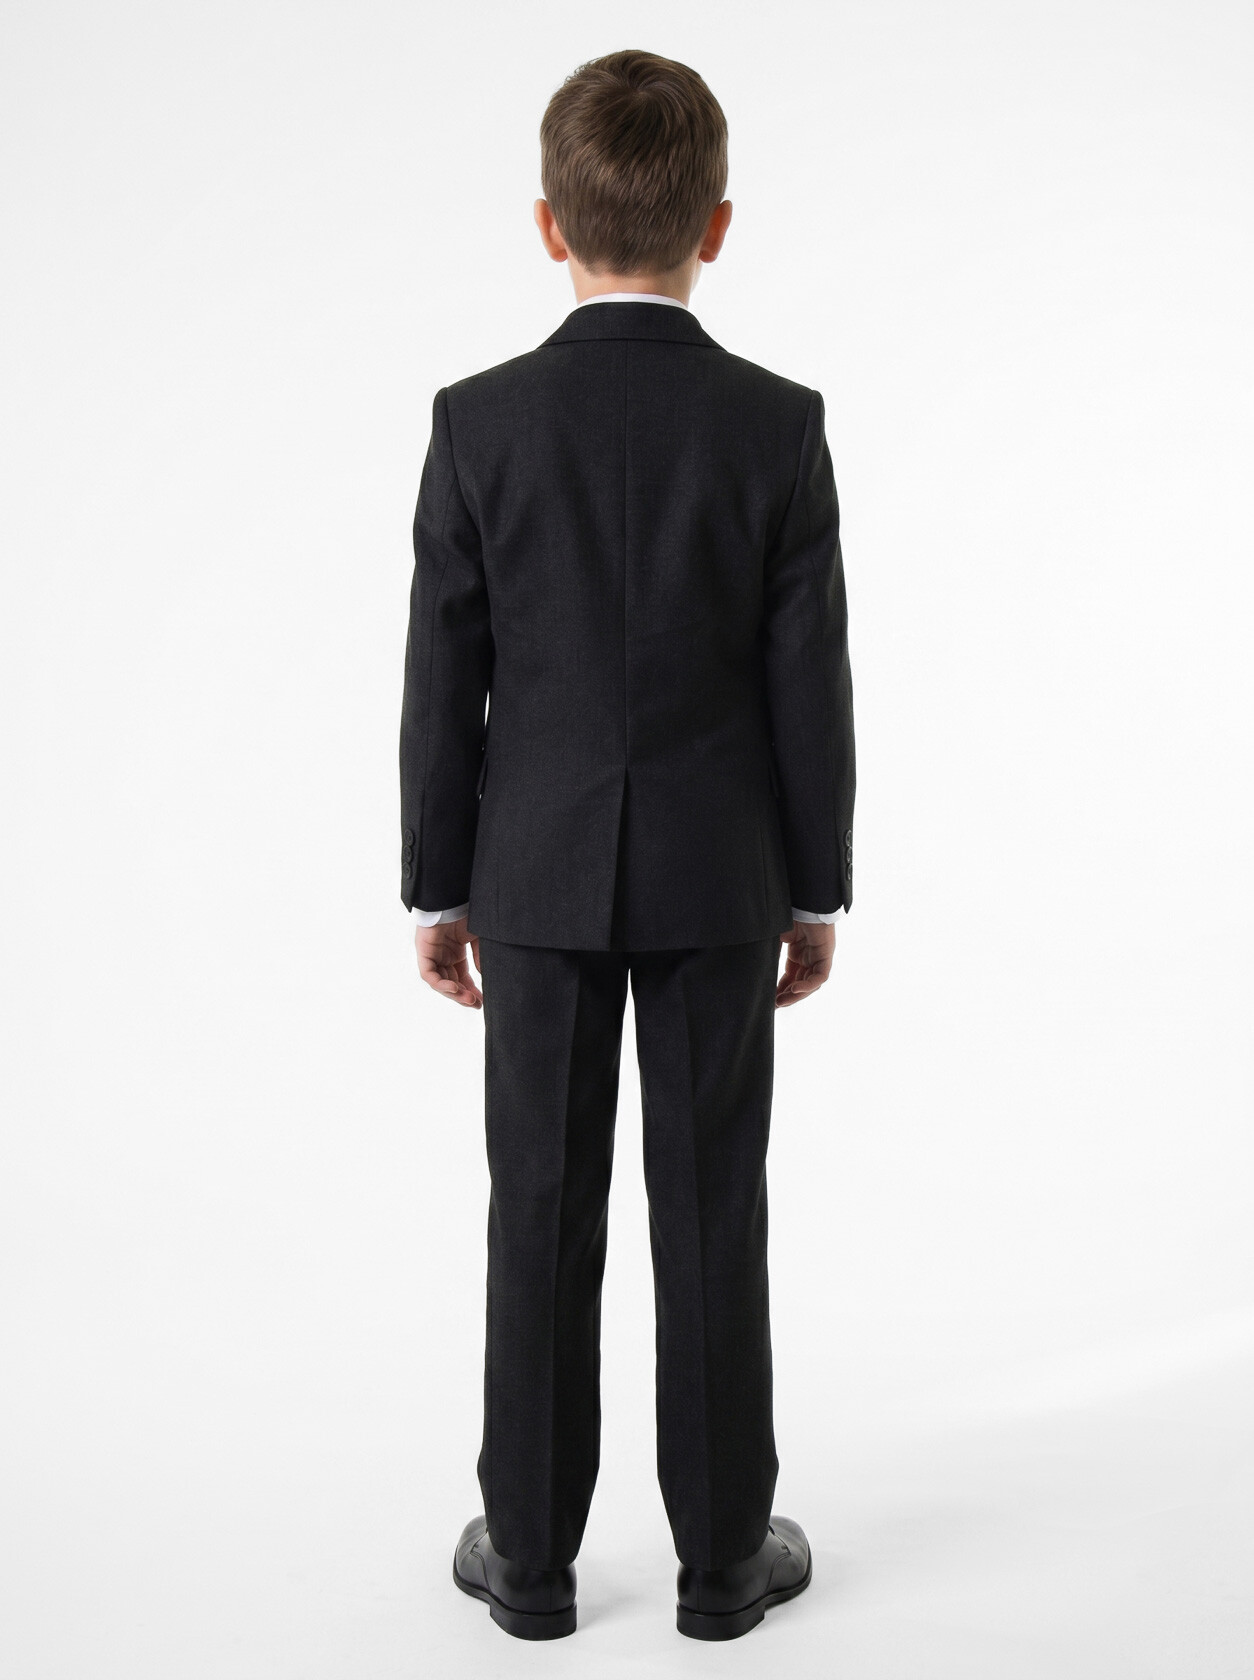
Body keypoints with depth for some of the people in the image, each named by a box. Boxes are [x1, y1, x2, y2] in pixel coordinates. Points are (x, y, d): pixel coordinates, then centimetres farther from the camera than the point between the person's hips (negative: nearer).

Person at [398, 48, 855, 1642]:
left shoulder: (480, 422, -8)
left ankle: (531, 1550, 22)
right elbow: (809, 686, -6)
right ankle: (722, 1552, 22)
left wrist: (438, 888, 5)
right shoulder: (778, 426, -9)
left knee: (544, 1216, 10)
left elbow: (443, 686, -5)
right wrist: (819, 889, 5)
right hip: (717, 876, 0)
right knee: (711, 1214, 9)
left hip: (539, 872, 1)